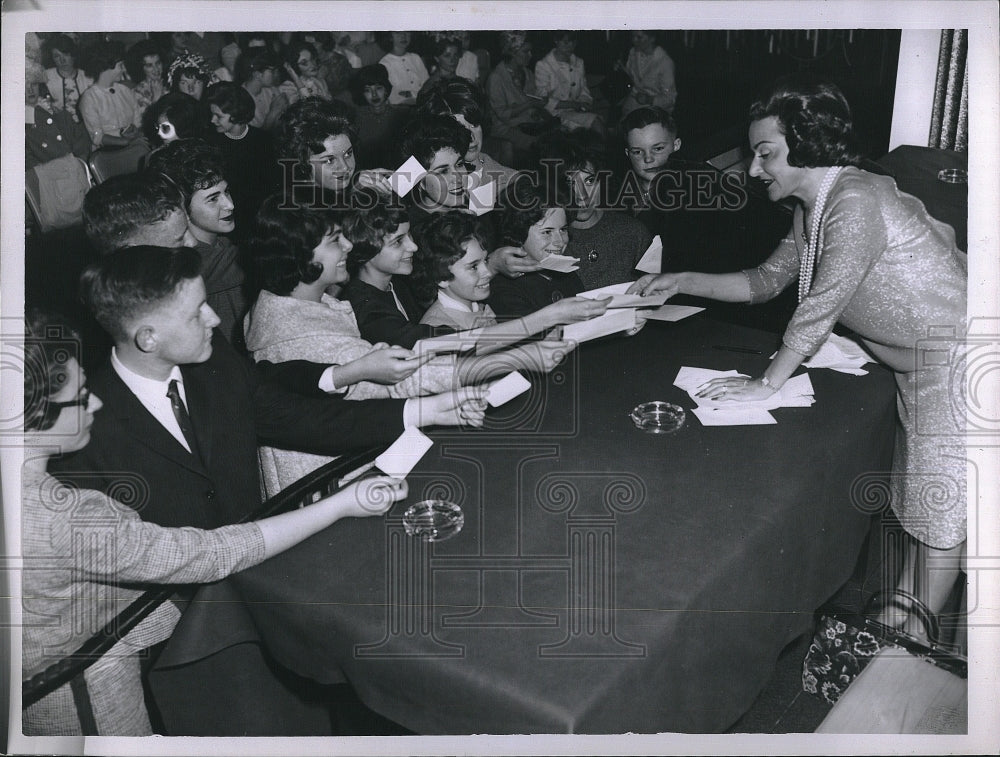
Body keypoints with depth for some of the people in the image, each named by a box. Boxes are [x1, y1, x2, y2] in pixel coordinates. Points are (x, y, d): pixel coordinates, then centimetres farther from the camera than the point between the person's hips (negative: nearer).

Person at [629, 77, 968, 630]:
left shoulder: (855, 202, -26)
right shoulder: (809, 210, 5)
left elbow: (821, 306, -27)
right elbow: (765, 282, 14)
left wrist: (765, 384, -20)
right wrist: (681, 282, 7)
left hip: (952, 359, -9)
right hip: (914, 364, 9)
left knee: (937, 514, 3)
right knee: (909, 504, 18)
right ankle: (897, 619, 32)